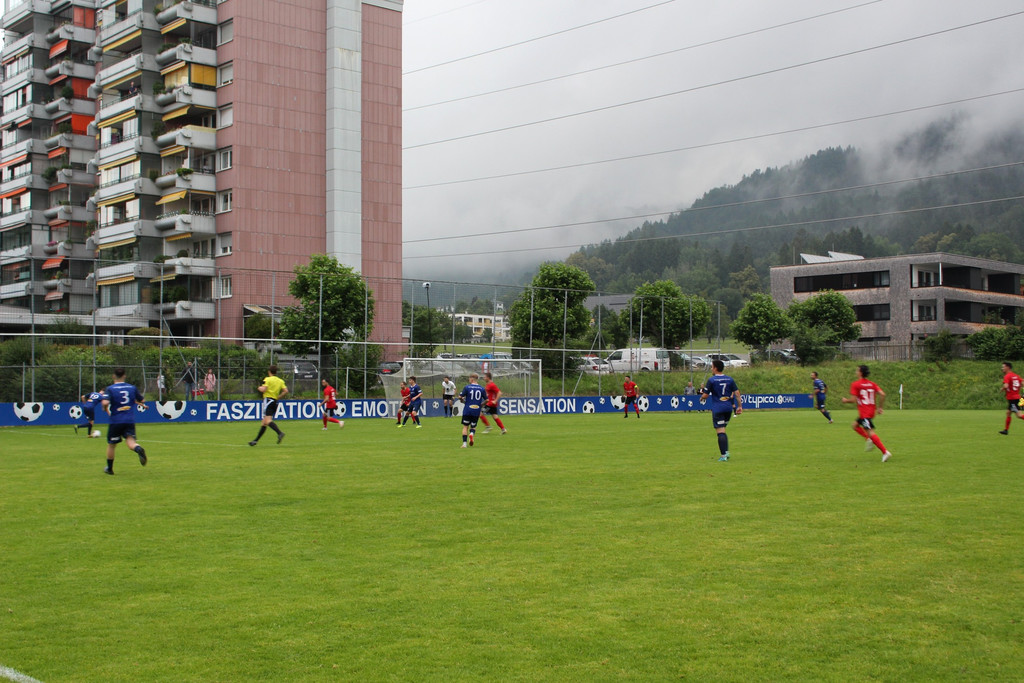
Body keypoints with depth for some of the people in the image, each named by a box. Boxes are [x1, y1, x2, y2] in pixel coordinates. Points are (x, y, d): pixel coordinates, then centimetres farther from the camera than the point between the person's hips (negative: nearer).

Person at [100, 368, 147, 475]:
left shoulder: (110, 389, -5)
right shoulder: (132, 387, 6)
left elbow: (105, 403, -20)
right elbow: (142, 400, 13)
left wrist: (106, 410, 1)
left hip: (115, 421, -2)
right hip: (130, 421, 2)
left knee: (111, 445, 14)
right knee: (130, 441, -5)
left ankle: (109, 468, 26)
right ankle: (138, 449, -40)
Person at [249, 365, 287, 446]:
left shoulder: (267, 379, -2)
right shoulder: (281, 381, 14)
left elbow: (263, 389, -15)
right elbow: (285, 391, 4)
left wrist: (259, 388, 7)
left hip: (268, 399, -7)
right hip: (275, 401, 7)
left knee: (268, 420, -20)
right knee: (263, 422, 12)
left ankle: (280, 433, -41)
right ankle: (256, 440, 16)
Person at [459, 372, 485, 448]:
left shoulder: (467, 387, -5)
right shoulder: (482, 388, 3)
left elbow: (460, 397, -8)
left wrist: (463, 400, 14)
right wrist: (481, 405, 22)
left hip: (467, 410, -2)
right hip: (476, 411, 2)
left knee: (465, 427, 7)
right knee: (473, 426, 15)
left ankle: (464, 443, -2)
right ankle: (472, 434, -18)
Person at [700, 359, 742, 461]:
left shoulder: (711, 380, -6)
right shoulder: (730, 379, 8)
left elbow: (705, 395, -5)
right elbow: (737, 393, 5)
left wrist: (701, 398, 17)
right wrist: (740, 406, 9)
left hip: (717, 409, -5)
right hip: (728, 408, 5)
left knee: (720, 431, -6)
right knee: (723, 430, 19)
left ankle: (724, 455, -11)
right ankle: (726, 451, 11)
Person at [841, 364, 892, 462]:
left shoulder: (855, 384, -8)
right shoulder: (872, 384, 10)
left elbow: (854, 400, -12)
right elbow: (882, 394, 0)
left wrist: (846, 400, 8)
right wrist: (879, 407, 9)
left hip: (864, 413, -8)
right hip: (871, 411, 8)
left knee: (870, 433, -12)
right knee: (855, 425, 24)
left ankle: (885, 452, -21)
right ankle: (868, 439, 6)